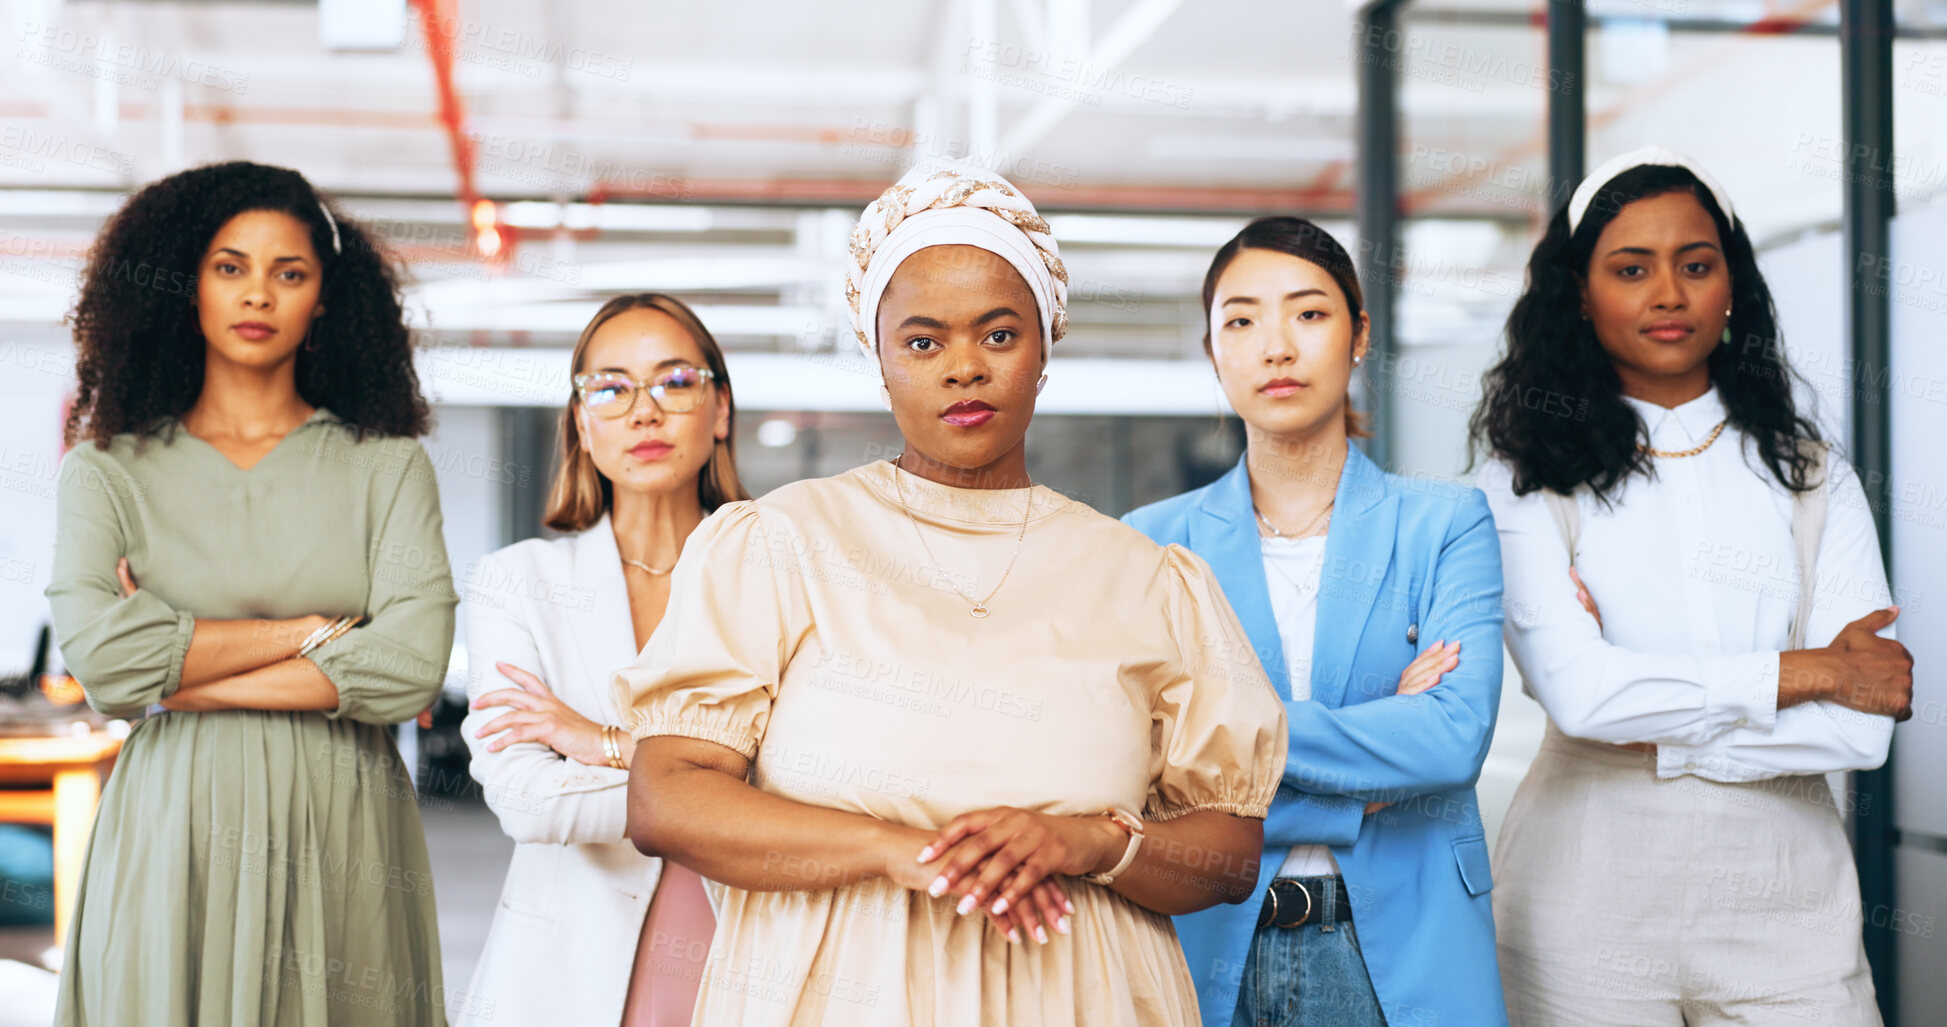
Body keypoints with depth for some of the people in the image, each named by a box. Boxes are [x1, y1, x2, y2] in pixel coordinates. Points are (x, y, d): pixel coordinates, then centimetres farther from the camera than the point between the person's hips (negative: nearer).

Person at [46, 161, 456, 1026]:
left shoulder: (386, 465, 5)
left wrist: (181, 676, -8)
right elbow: (96, 656, -11)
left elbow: (411, 665, -9)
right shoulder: (109, 470, 6)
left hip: (341, 835, 0)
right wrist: (311, 633, -7)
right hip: (173, 829, 0)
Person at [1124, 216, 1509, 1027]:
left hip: (1400, 955, 0)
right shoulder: (1153, 543, 3)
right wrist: (1366, 789, -11)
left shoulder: (1444, 525, 2)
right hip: (1211, 951, 0)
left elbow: (1458, 736, -13)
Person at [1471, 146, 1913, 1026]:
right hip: (1590, 895, -2)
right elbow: (1577, 692, -15)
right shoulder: (1530, 480, 0)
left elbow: (1860, 731, -4)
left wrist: (1653, 727, -12)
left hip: (1782, 894, 2)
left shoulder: (1811, 477, 6)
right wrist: (1807, 671, -8)